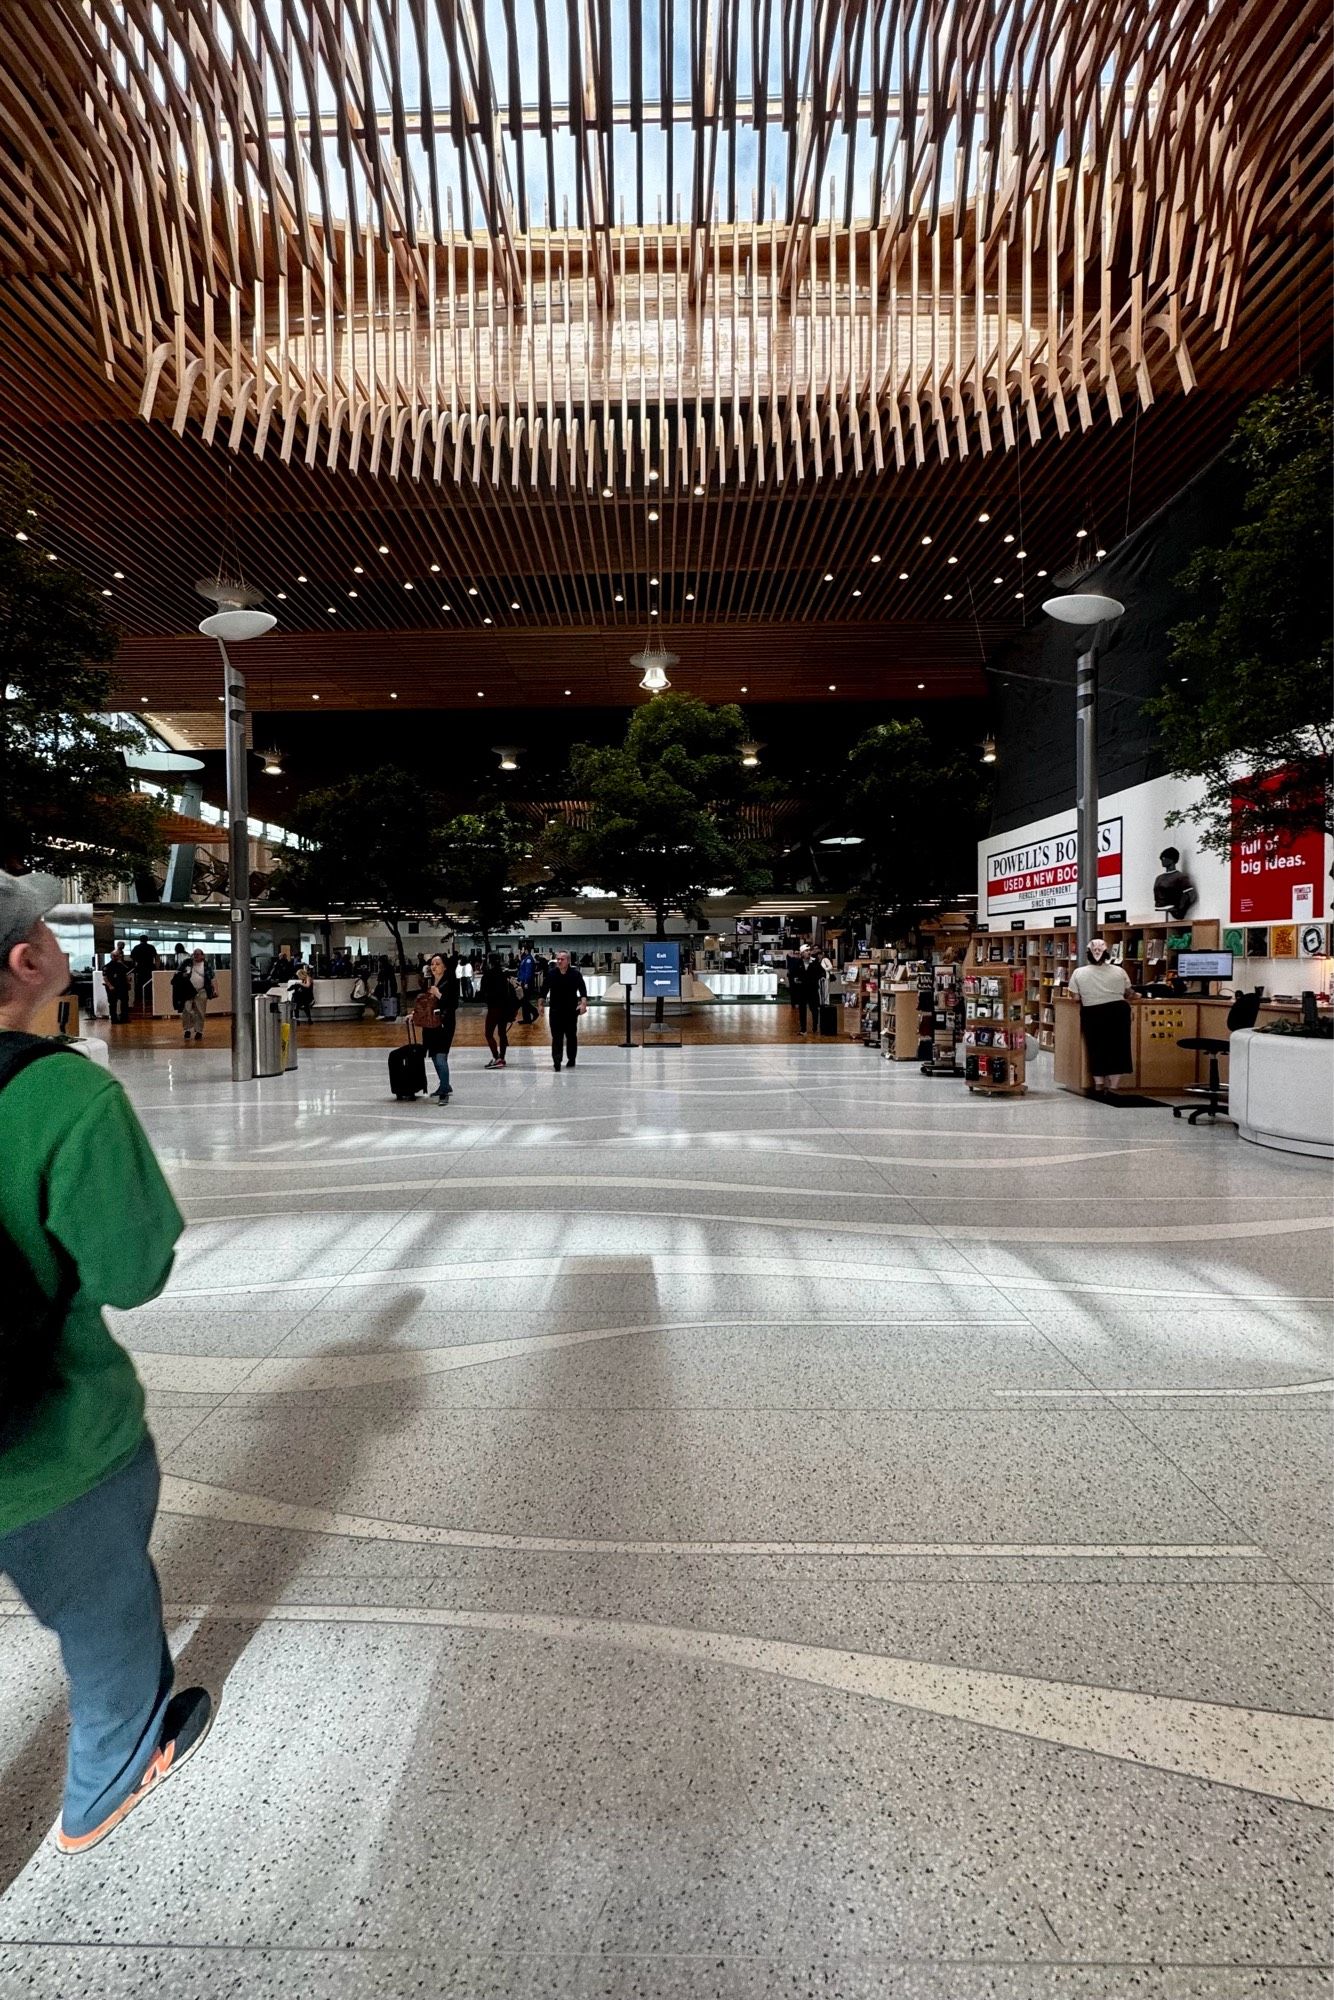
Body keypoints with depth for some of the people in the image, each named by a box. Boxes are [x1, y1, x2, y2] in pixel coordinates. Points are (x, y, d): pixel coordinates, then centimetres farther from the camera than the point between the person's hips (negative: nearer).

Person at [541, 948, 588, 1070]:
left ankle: (571, 1059, 25)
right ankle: (556, 1061, -11)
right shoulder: (551, 973, 0)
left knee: (571, 1035, 10)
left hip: (571, 1010, 0)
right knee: (556, 1036, -6)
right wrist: (542, 1002, 3)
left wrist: (584, 1003, -22)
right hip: (555, 1010, 0)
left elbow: (582, 989, -8)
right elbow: (544, 989, 6)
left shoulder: (575, 974, -5)